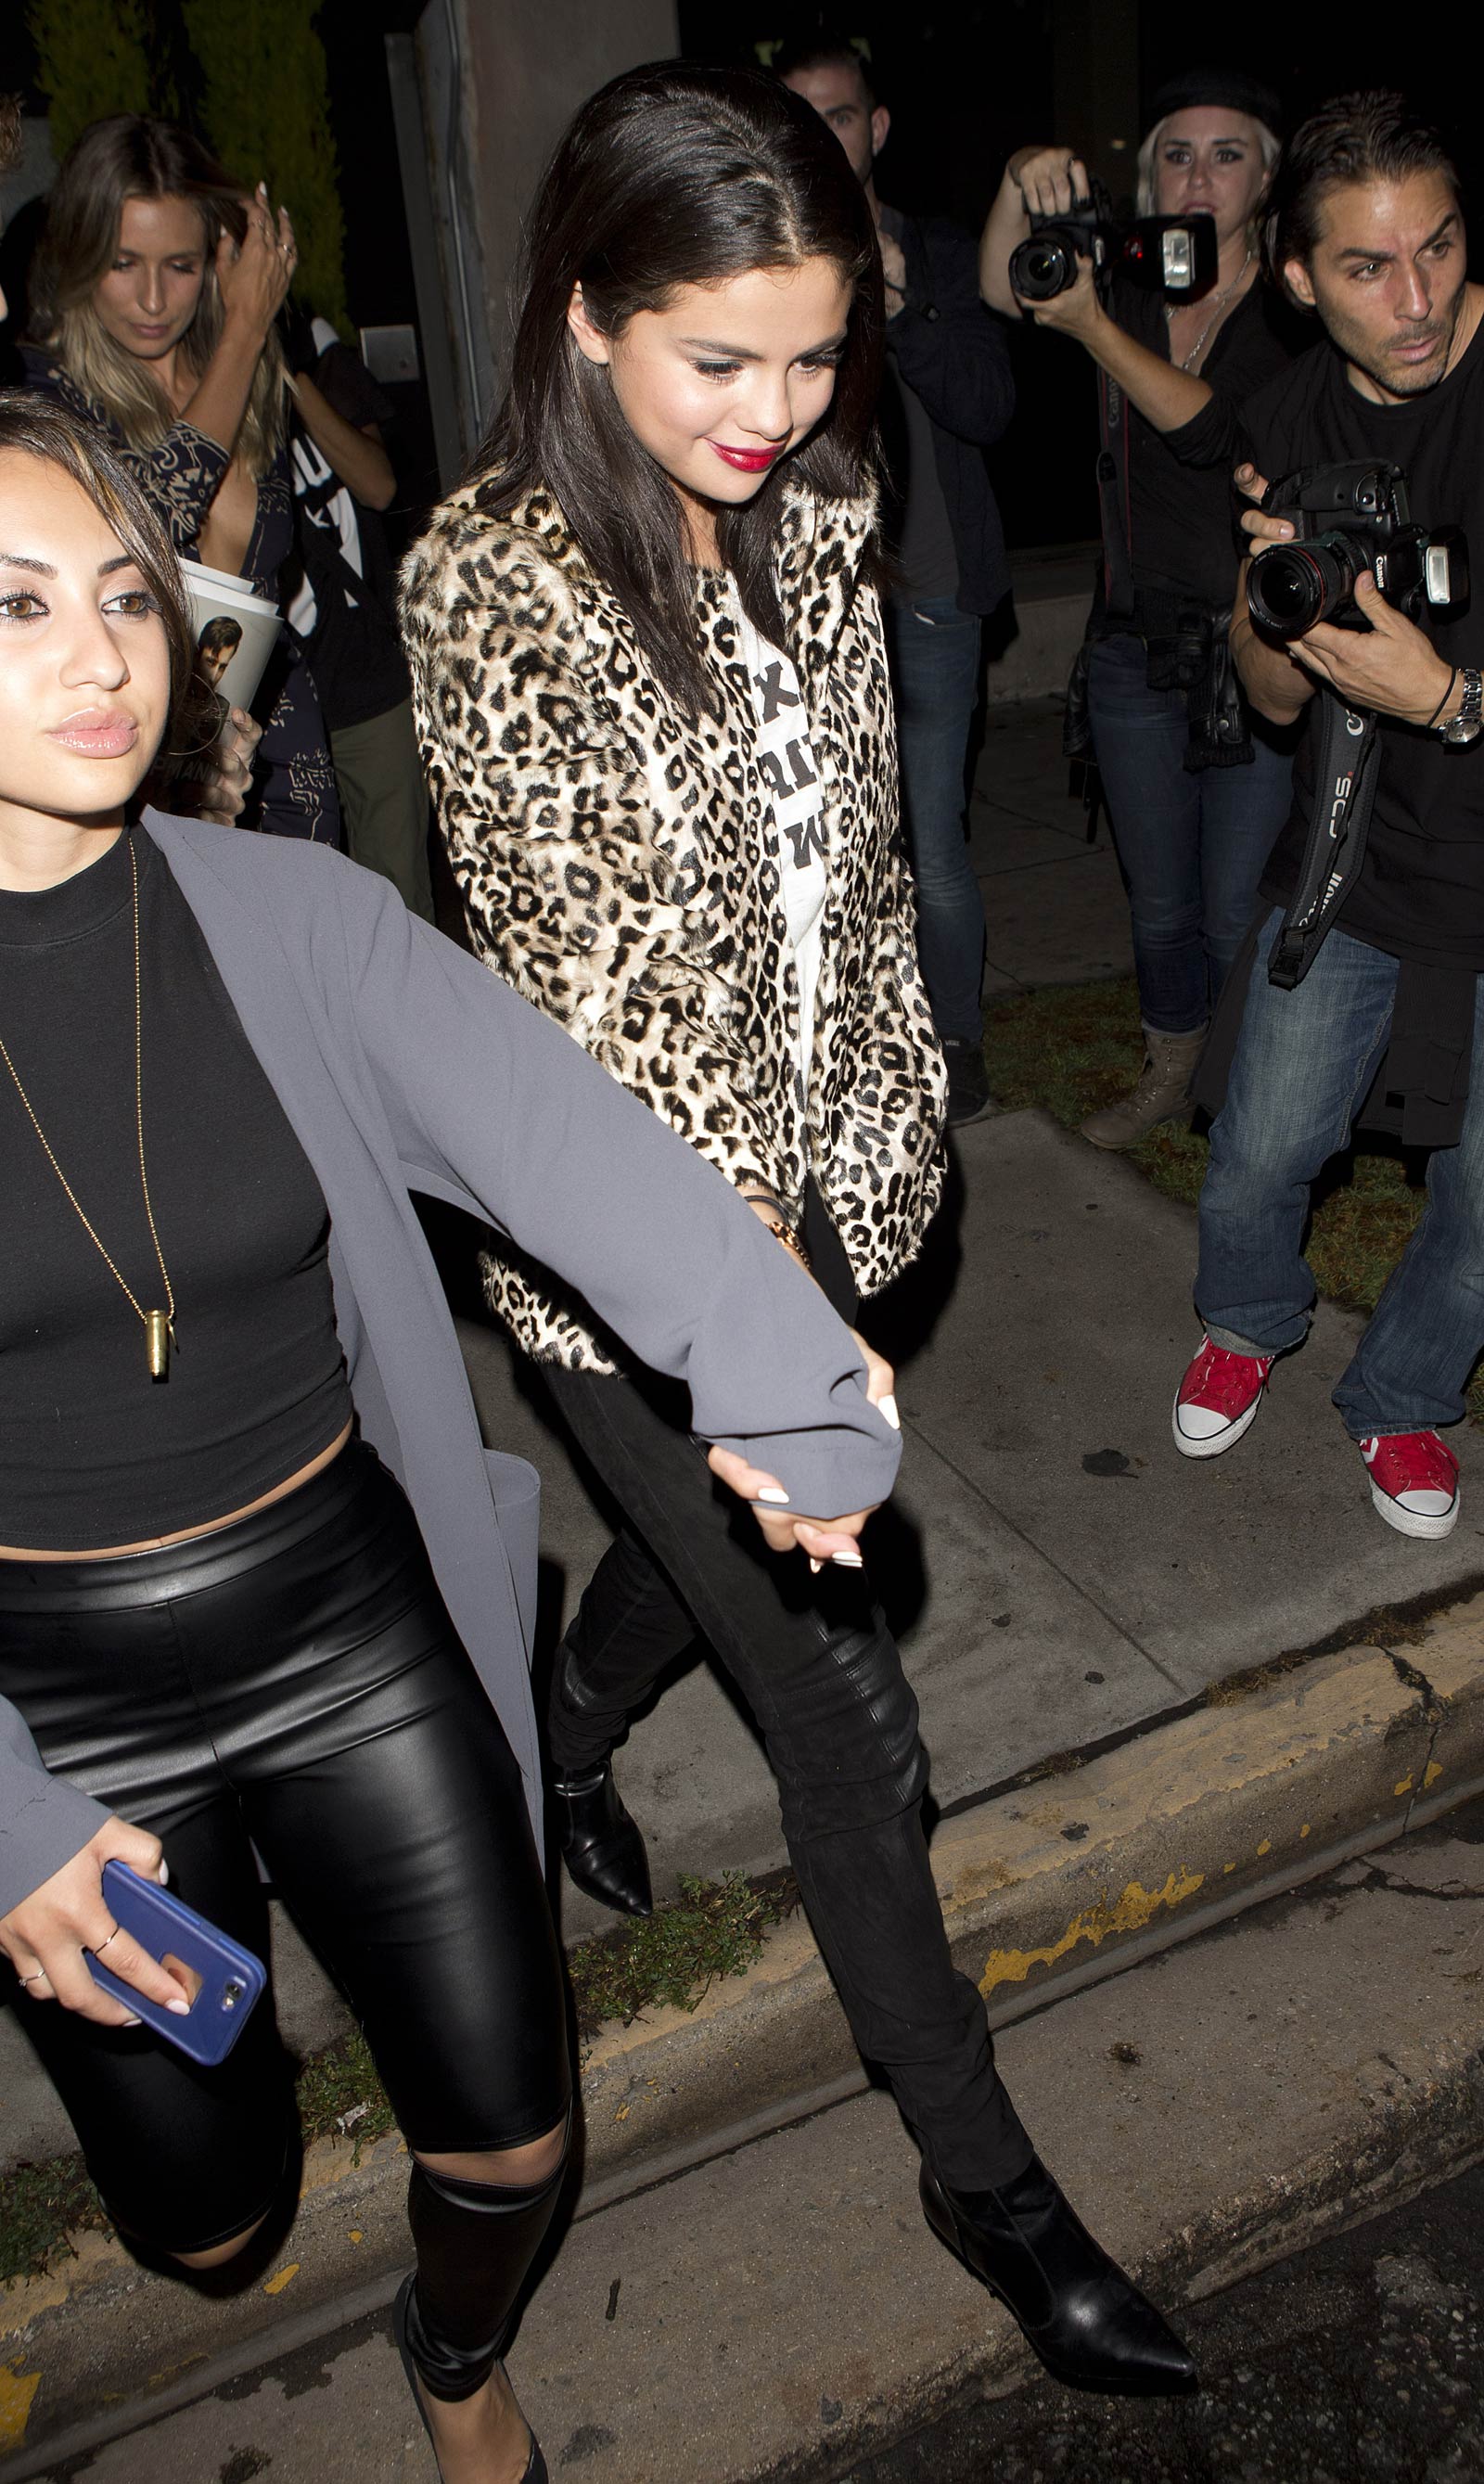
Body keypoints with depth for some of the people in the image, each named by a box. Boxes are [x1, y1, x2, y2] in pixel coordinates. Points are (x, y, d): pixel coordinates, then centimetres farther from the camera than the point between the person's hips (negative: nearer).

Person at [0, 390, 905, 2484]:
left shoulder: (289, 918, -8)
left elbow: (551, 1128, -24)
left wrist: (775, 1368, -39)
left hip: (356, 1624, 1)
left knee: (511, 2134, 12)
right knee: (207, 2215, 17)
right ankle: (202, 1984, 54)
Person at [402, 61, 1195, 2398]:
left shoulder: (814, 522, 1)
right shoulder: (489, 585, -18)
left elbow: (862, 862, 9)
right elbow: (592, 979, -21)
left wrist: (889, 1146, 8)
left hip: (811, 1186, 6)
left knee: (710, 1535, 28)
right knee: (849, 1708, 4)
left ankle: (564, 1747, 62)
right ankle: (983, 2169, 27)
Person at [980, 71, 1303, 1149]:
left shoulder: (1293, 315, -4)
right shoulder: (1129, 292, 8)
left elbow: (1213, 428, -21)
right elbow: (1003, 290, -8)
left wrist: (1093, 325, -22)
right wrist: (1025, 181, -25)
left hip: (1257, 654, -4)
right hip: (1137, 645, 4)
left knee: (1242, 915, -1)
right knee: (1160, 901, 17)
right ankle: (1170, 1074, 36)